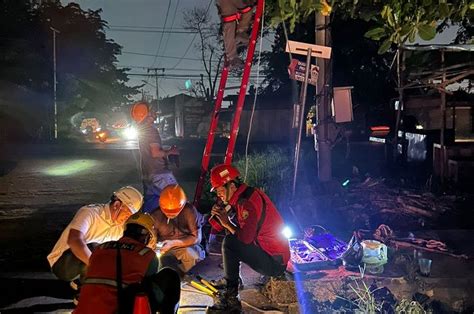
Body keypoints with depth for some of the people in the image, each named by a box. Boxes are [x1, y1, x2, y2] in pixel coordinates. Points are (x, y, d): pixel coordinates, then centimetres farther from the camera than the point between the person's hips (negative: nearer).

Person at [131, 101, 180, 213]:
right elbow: (155, 153, -22)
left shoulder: (142, 130, 15)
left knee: (149, 204, 13)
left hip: (148, 174, 9)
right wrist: (170, 152, -7)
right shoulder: (151, 129, -14)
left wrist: (167, 151, 17)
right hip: (159, 173, -9)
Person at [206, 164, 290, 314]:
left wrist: (227, 223, -14)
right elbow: (244, 231, 15)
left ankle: (231, 294, -8)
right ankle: (230, 283, 15)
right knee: (233, 238, 16)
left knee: (230, 242, -19)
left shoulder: (247, 202, -20)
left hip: (274, 263, -10)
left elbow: (246, 237, -31)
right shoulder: (249, 194, 9)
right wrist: (222, 214, 1)